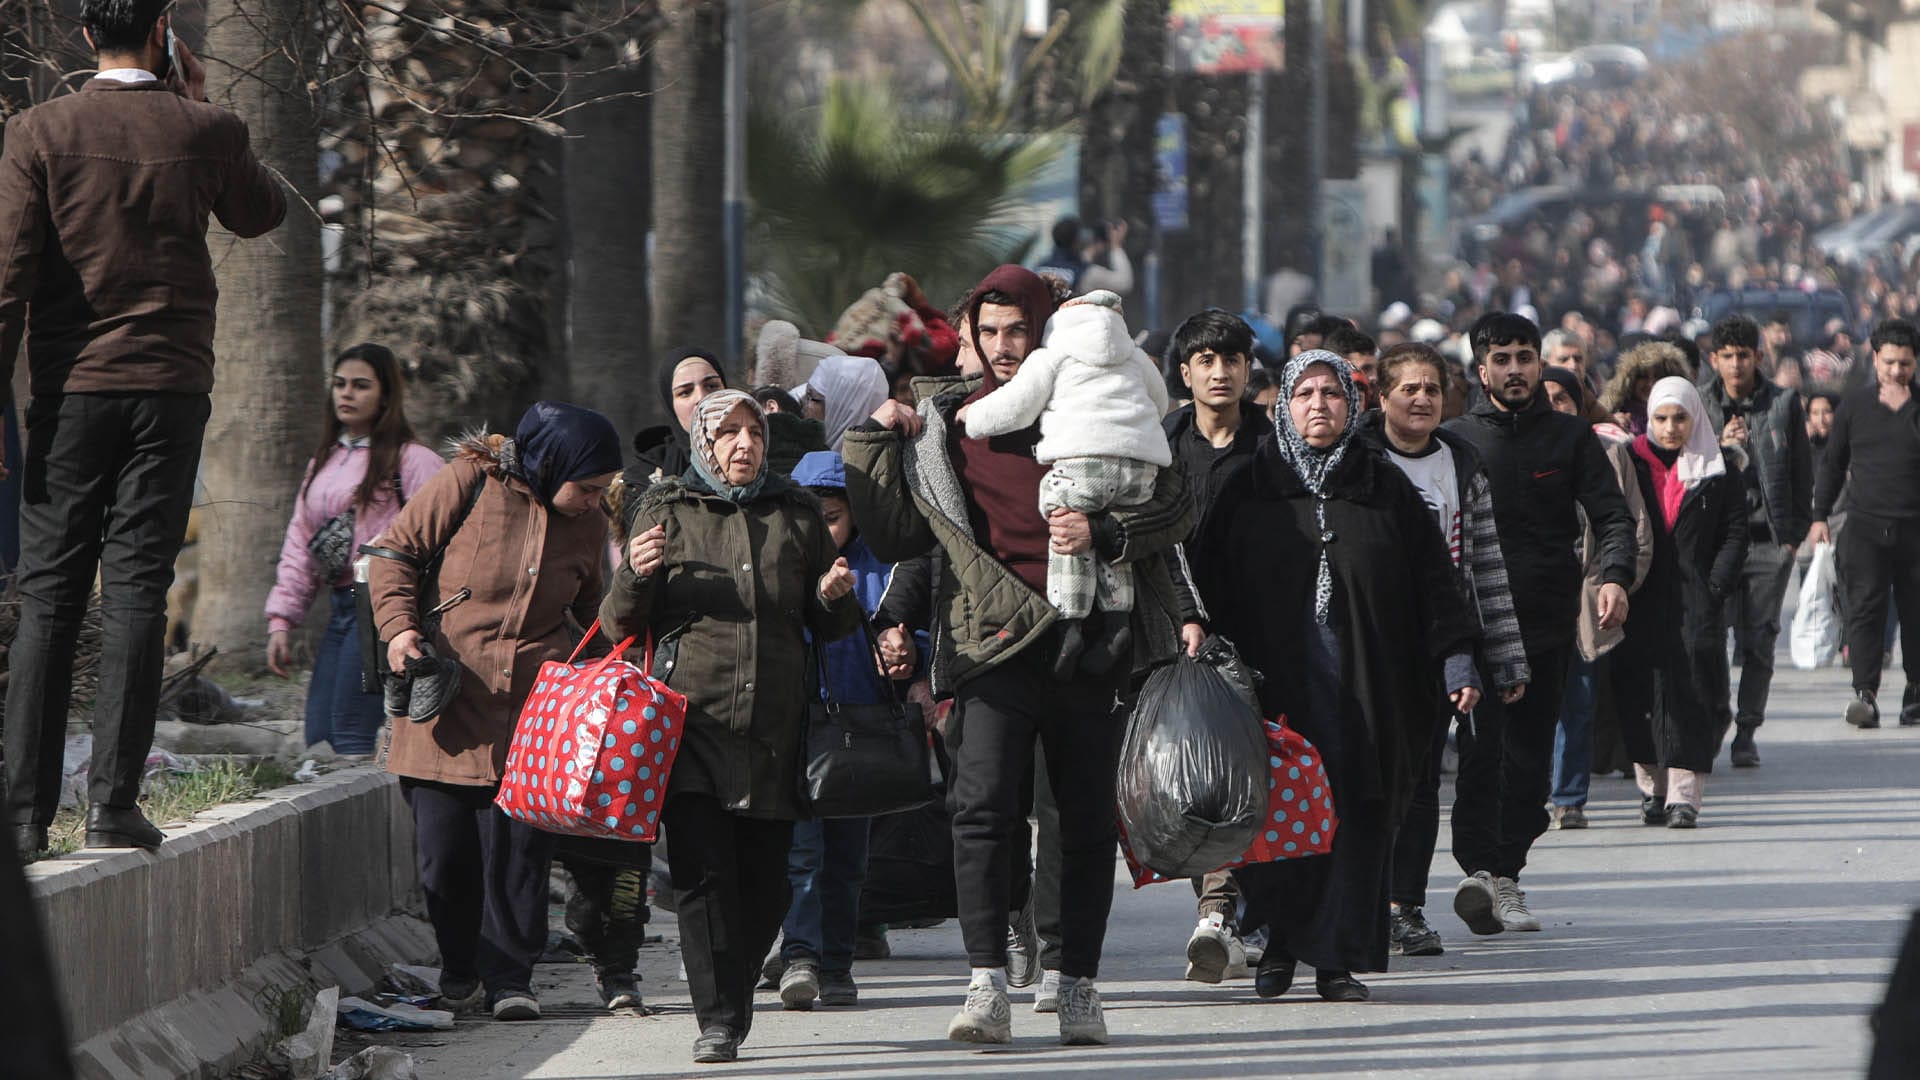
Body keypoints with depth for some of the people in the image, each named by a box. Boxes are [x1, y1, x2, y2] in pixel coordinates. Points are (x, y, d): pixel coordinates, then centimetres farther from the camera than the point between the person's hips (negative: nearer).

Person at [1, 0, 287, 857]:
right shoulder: (204, 132, -1)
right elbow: (261, 214, 20)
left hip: (71, 389, 0)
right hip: (171, 387, 0)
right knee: (136, 592, 0)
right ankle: (113, 803, -6)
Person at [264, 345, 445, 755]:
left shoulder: (411, 460, -3)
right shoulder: (323, 463, 21)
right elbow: (299, 545, 22)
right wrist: (281, 620, 13)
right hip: (341, 608, 8)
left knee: (350, 738, -16)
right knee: (318, 739, 0)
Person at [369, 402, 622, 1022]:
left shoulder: (588, 525, 11)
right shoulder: (470, 483, -2)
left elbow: (593, 611, 25)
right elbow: (396, 551, 3)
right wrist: (399, 624, -11)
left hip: (533, 708, 2)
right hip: (447, 695, -2)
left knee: (520, 843, -6)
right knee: (444, 847, 0)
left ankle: (510, 979, 2)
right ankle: (459, 974, 17)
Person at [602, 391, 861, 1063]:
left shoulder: (796, 514, 16)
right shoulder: (666, 511, 10)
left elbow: (830, 629, 22)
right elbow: (620, 627, 9)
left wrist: (835, 597, -1)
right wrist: (635, 576, -11)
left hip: (774, 726, 2)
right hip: (691, 717, -2)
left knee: (764, 881, 1)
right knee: (702, 871, -13)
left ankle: (733, 1004, 17)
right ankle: (718, 1018, -12)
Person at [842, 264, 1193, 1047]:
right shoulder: (945, 424, 10)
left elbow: (1177, 509, 4)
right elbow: (898, 538, 11)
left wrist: (1103, 533, -12)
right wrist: (873, 445, 3)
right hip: (995, 640, 0)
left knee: (1088, 818, 4)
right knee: (982, 805, -15)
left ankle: (1078, 986, 13)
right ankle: (987, 987, -18)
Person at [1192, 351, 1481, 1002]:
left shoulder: (1387, 491, 11)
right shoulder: (1249, 490, 9)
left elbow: (1433, 584, 9)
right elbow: (1211, 587, 6)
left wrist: (1456, 662, -1)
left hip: (1366, 689, 1)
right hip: (1275, 678, -1)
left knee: (1357, 817, -4)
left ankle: (1339, 958, 1)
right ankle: (1278, 945, 11)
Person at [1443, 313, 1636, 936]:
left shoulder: (1570, 439, 10)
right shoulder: (1455, 440, 8)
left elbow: (1612, 516, 5)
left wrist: (1615, 576, -14)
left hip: (1548, 623, 2)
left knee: (1529, 756, 4)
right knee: (1480, 749, -15)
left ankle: (1506, 872, 12)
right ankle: (1480, 869, -22)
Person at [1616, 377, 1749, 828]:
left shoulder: (1720, 470, 6)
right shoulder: (1632, 464, 9)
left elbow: (1735, 536, 3)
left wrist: (1714, 590, -8)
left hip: (1695, 600, -2)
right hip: (1641, 601, 2)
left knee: (1690, 693, -9)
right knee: (1639, 690, -1)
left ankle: (1684, 796, -12)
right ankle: (1653, 787, 11)